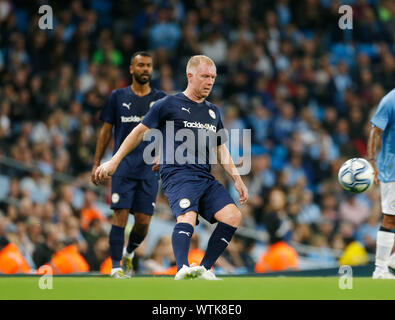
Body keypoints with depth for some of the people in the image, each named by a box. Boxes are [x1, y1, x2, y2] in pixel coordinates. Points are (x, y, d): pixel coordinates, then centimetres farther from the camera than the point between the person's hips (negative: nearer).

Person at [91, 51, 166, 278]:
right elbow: (106, 132, 12)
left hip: (149, 168, 1)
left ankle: (129, 252, 27)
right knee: (121, 215, -12)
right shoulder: (118, 97, 8)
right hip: (123, 167, -1)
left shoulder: (161, 99, 9)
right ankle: (116, 266, -8)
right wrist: (97, 163, 8)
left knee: (143, 221, -2)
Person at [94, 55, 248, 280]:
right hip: (177, 174, -6)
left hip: (206, 178, 6)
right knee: (187, 216, -31)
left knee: (233, 215, -14)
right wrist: (114, 162, 7)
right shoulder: (169, 105, 5)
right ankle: (183, 269, -49)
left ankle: (205, 269, -8)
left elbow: (221, 150, 29)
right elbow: (140, 131, 9)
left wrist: (237, 179, 19)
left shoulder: (213, 112, 22)